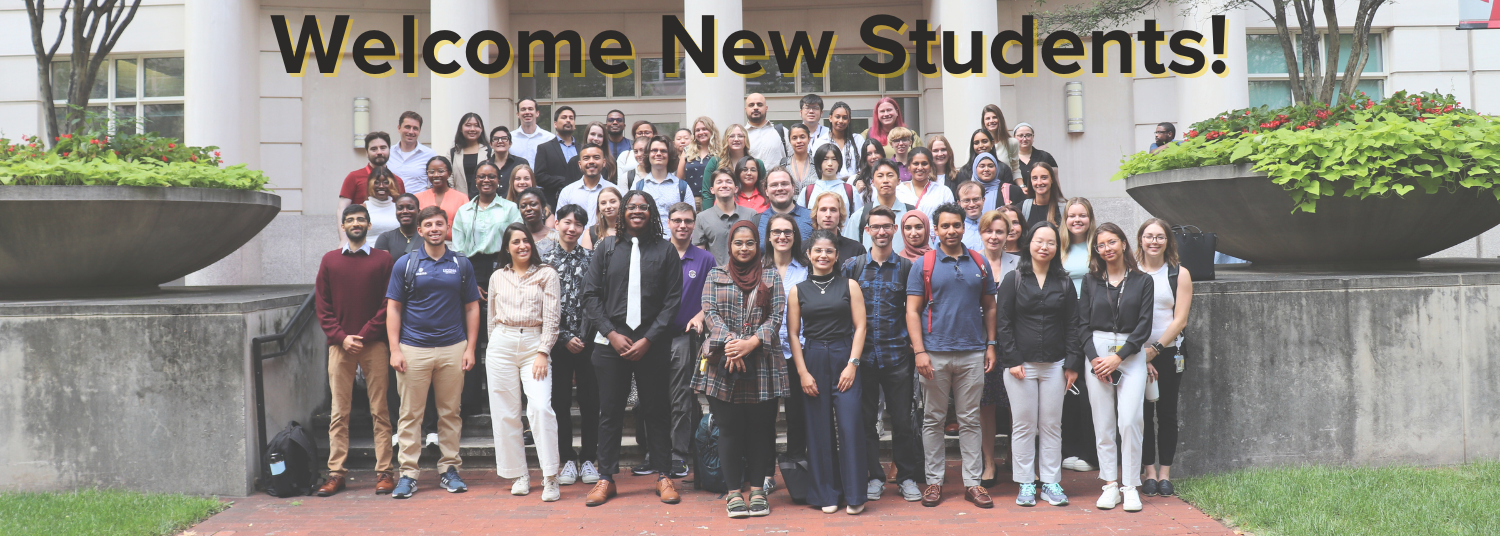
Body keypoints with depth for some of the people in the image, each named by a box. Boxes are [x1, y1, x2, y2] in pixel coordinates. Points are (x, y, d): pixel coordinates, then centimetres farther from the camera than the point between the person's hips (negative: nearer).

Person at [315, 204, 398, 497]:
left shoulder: (383, 259, 5)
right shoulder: (330, 260, 11)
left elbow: (389, 304, 0)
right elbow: (322, 305, 8)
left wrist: (365, 335, -8)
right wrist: (341, 337, -5)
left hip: (374, 344, -2)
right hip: (339, 345, 2)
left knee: (380, 411, 1)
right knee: (338, 413, 3)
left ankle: (384, 472, 5)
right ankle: (336, 473, 8)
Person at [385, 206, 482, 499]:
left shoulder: (461, 264, 8)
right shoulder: (405, 264, 4)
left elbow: (472, 307, 9)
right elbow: (393, 308, 3)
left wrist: (470, 348, 1)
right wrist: (394, 349, -6)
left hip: (453, 348, 1)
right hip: (413, 350, -1)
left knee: (450, 412, 7)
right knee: (410, 414, 1)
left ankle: (449, 469, 16)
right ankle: (408, 473, 8)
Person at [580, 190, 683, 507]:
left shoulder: (666, 250, 3)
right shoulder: (606, 248, 7)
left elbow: (672, 300, -1)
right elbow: (591, 295, 5)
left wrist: (648, 339, -9)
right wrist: (611, 333, -7)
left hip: (652, 345, -1)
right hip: (611, 342, 1)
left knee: (657, 410, 5)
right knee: (610, 411, 5)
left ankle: (662, 475, 15)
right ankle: (606, 477, 14)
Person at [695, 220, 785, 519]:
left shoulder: (771, 276, 10)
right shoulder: (715, 276, 11)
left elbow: (776, 316, 0)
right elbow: (709, 312, 1)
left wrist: (751, 343, -14)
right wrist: (729, 342, -15)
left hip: (762, 364, 0)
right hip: (724, 365, 0)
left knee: (760, 427, 4)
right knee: (729, 428, 1)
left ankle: (757, 489, 15)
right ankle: (734, 492, 9)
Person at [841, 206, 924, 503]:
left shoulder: (906, 267, 5)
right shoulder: (852, 266, 7)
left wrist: (914, 343, -2)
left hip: (897, 353, -1)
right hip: (862, 353, 1)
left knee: (902, 419, 3)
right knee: (865, 418, 6)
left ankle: (907, 477, 16)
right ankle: (874, 476, 18)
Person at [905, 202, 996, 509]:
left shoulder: (980, 263, 8)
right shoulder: (924, 265, 1)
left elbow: (990, 307, 13)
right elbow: (912, 311, -2)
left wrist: (991, 345, 4)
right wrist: (919, 351, -11)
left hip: (972, 354, 2)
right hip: (935, 354, -2)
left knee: (970, 420, 7)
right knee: (934, 420, 6)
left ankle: (972, 483, 13)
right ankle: (934, 481, 14)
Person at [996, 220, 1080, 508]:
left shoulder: (1064, 282, 9)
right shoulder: (1013, 279, 2)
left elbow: (1071, 325, 9)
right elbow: (1003, 322, -1)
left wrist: (1072, 363, 1)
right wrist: (1012, 360, -9)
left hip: (1055, 364, 2)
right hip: (1021, 364, -2)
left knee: (1052, 425, 6)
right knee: (1023, 425, 2)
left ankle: (1051, 482, 15)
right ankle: (1025, 484, 10)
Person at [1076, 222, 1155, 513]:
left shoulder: (1143, 281, 5)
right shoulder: (1090, 281, 9)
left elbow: (1144, 326, -1)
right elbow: (1083, 325, 6)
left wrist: (1118, 356, -10)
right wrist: (1094, 358, -8)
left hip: (1131, 354, -2)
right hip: (1097, 352, 2)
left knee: (1130, 420, -10)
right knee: (1103, 423, 1)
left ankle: (1130, 486, -1)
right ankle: (1111, 485, 8)